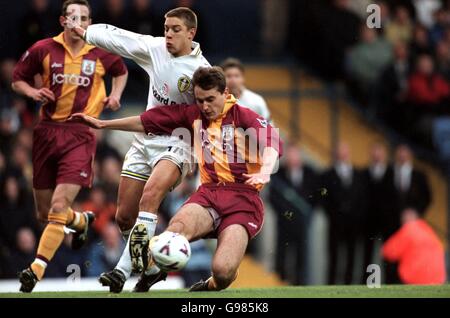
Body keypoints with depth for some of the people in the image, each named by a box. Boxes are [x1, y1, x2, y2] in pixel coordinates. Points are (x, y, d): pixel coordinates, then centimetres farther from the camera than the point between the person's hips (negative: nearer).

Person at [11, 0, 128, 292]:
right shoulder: (43, 50, 2)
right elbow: (18, 80, 12)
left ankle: (36, 270, -14)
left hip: (81, 134, -2)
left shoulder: (101, 54, 3)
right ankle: (82, 221, 43)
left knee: (58, 207, -18)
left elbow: (121, 72, 25)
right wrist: (32, 92, -8)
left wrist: (115, 95, 6)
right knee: (44, 212, 9)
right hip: (47, 131, 2)